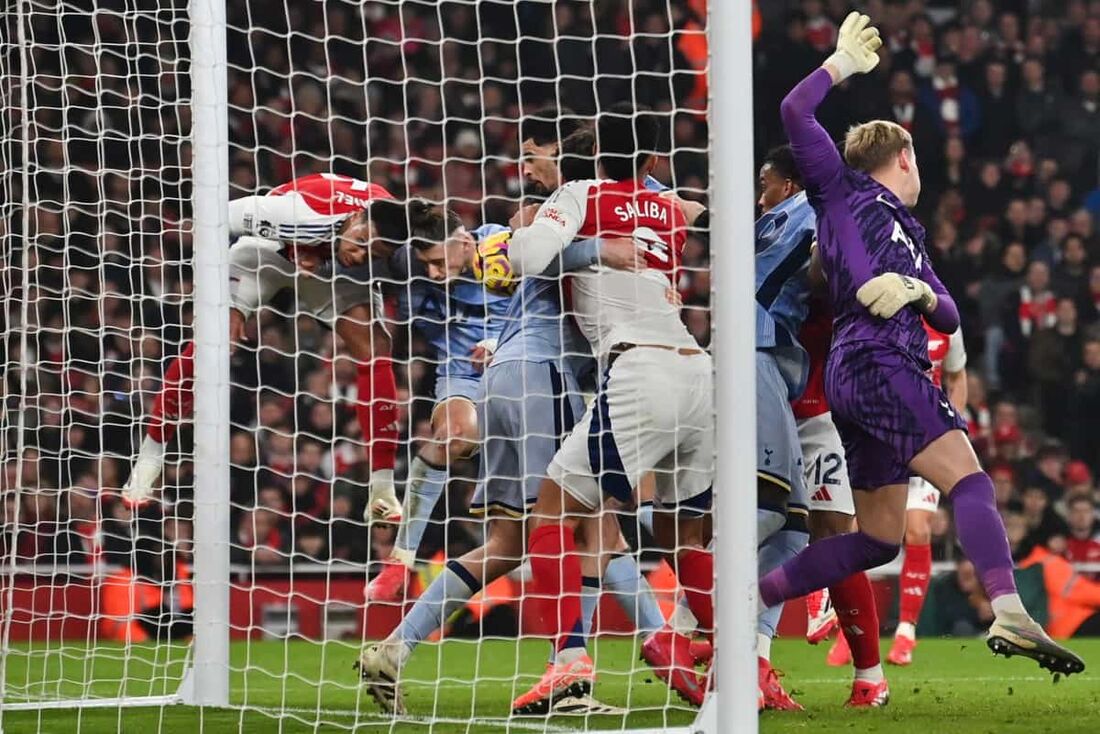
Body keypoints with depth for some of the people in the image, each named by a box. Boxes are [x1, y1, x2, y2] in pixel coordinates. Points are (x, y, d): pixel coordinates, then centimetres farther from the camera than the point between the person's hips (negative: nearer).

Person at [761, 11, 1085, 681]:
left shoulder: (909, 233, 30)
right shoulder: (842, 192, 10)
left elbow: (949, 317, 22)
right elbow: (794, 113, 1)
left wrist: (921, 294, 0)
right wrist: (843, 64, 8)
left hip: (857, 377, 9)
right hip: (875, 364, -9)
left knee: (879, 538, 9)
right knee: (969, 479, -22)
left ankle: (752, 596, 11)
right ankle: (1010, 614, -39)